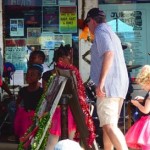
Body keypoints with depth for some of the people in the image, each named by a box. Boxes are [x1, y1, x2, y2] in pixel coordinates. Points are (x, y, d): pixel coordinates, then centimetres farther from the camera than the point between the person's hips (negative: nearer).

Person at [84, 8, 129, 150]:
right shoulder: (111, 33, 25)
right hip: (119, 84, 10)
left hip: (109, 84, -10)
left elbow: (109, 54, -20)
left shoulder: (101, 31, -5)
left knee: (109, 125, -17)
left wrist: (101, 82, -24)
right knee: (108, 124, 14)